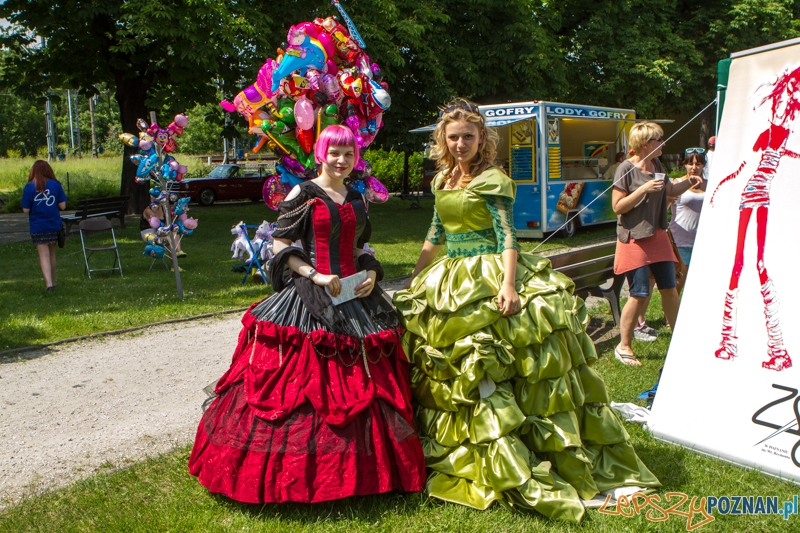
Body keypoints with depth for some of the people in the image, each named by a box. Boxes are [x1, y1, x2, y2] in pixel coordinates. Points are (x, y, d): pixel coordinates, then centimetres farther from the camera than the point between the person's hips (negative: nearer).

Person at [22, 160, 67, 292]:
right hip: (54, 225, 2)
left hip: (38, 227, -2)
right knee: (52, 253, 17)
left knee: (44, 254, 0)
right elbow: (62, 206, -4)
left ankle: (49, 283, -14)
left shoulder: (29, 187, -8)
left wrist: (36, 206, 11)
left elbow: (26, 210, -8)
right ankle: (53, 281, 26)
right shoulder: (56, 185, -5)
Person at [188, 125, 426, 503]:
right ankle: (299, 469, 8)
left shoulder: (357, 199, 14)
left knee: (361, 383, 8)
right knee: (306, 382, -6)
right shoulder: (303, 194, -3)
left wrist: (371, 274, 2)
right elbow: (280, 245, -5)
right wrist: (315, 276, -15)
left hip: (355, 296, 6)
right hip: (310, 299, -6)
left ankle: (362, 468, 22)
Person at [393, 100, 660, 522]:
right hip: (450, 284, 7)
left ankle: (510, 464, 2)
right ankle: (464, 454, 29)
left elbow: (507, 236, -15)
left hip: (489, 283, -7)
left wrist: (508, 283, -28)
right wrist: (414, 281, 22)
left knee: (490, 374, -9)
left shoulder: (492, 180, -8)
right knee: (450, 372, 12)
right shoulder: (442, 180, 13)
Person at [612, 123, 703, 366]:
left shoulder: (656, 164, 9)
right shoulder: (626, 168, -13)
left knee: (670, 289, 10)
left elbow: (669, 190, 24)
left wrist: (688, 182, 5)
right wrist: (644, 188, -23)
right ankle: (623, 346, 9)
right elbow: (617, 207, -16)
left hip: (658, 236, 7)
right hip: (635, 239, -7)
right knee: (640, 295, -6)